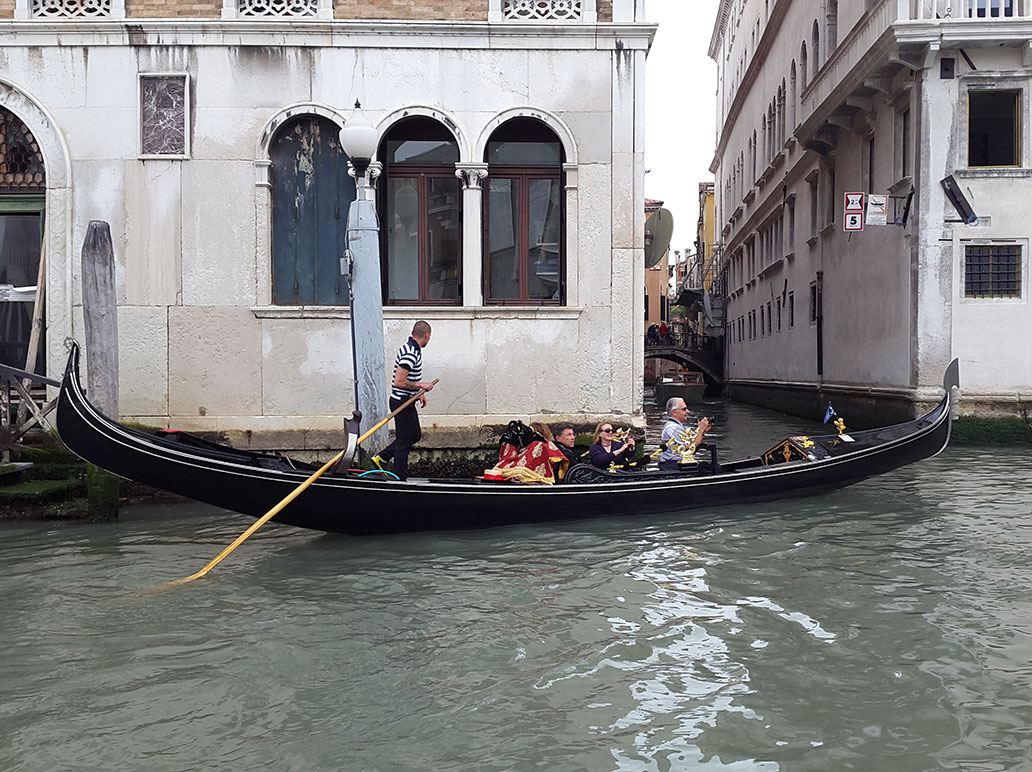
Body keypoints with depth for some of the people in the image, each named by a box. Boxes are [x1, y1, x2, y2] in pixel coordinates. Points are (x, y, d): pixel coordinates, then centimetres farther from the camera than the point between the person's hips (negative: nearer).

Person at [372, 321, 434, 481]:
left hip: (406, 401, 10)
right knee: (404, 441, -1)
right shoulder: (410, 354, -23)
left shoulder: (412, 349, 10)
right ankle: (400, 479, 8)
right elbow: (399, 382, -28)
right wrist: (421, 385, -19)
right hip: (402, 402, -10)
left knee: (415, 435, 20)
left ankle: (380, 458, 23)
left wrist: (419, 393, 20)